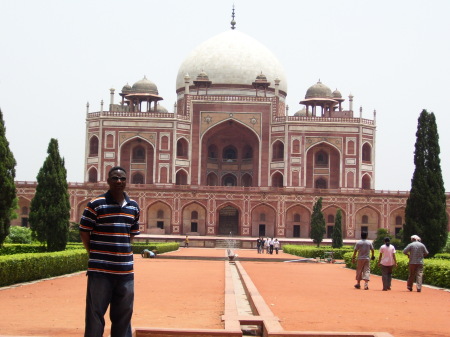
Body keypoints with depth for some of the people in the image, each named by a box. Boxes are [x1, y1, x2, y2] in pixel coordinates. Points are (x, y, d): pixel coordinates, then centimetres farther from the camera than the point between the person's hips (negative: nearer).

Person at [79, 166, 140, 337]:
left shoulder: (133, 207, 9)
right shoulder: (95, 204, -6)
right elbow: (84, 232, -3)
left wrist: (122, 252, 9)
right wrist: (96, 255, -2)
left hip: (125, 270, 5)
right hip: (100, 270, -5)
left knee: (123, 314, 13)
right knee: (95, 313, 1)